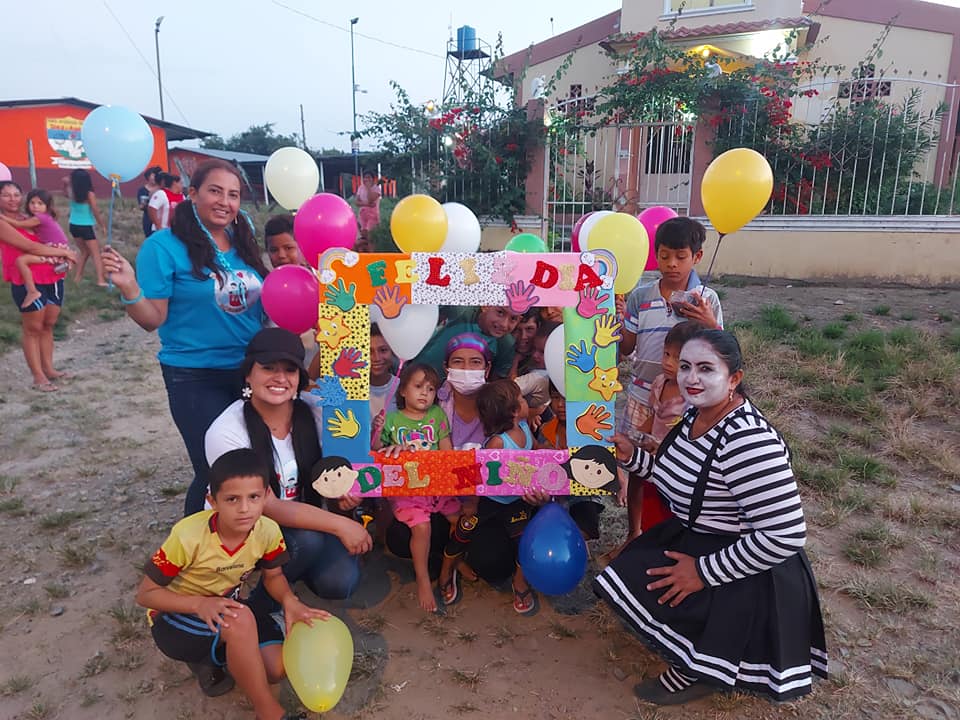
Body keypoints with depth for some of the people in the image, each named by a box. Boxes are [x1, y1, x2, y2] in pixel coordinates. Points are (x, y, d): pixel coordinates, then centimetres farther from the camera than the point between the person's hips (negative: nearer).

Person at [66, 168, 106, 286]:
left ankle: (78, 276, 22)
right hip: (86, 227, -5)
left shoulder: (72, 193, -2)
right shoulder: (89, 194, -14)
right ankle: (100, 279, -11)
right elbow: (96, 212, -11)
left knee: (85, 252, 22)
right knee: (96, 254, -1)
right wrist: (102, 225, -1)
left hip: (74, 226, 5)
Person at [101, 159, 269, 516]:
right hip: (196, 378, -5)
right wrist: (129, 288, -27)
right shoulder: (165, 246, -10)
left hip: (250, 372, 5)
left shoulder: (244, 243, 4)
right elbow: (153, 320, -11)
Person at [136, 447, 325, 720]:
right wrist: (200, 604, -34)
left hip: (224, 608, 5)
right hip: (175, 617, -5)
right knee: (241, 620, -36)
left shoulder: (268, 531, -18)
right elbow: (145, 594, -18)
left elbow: (273, 576, 1)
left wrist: (290, 601, -21)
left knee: (277, 667, -16)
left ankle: (210, 659, 11)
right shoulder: (188, 536, -30)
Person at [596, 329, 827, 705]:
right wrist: (633, 457, -1)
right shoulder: (696, 416, -3)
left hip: (743, 568, -9)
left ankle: (690, 673, 16)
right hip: (695, 538, 9)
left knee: (636, 586, -9)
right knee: (627, 571, 15)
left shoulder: (748, 441, -32)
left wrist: (704, 572, -26)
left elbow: (785, 536, -33)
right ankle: (690, 653, 31)